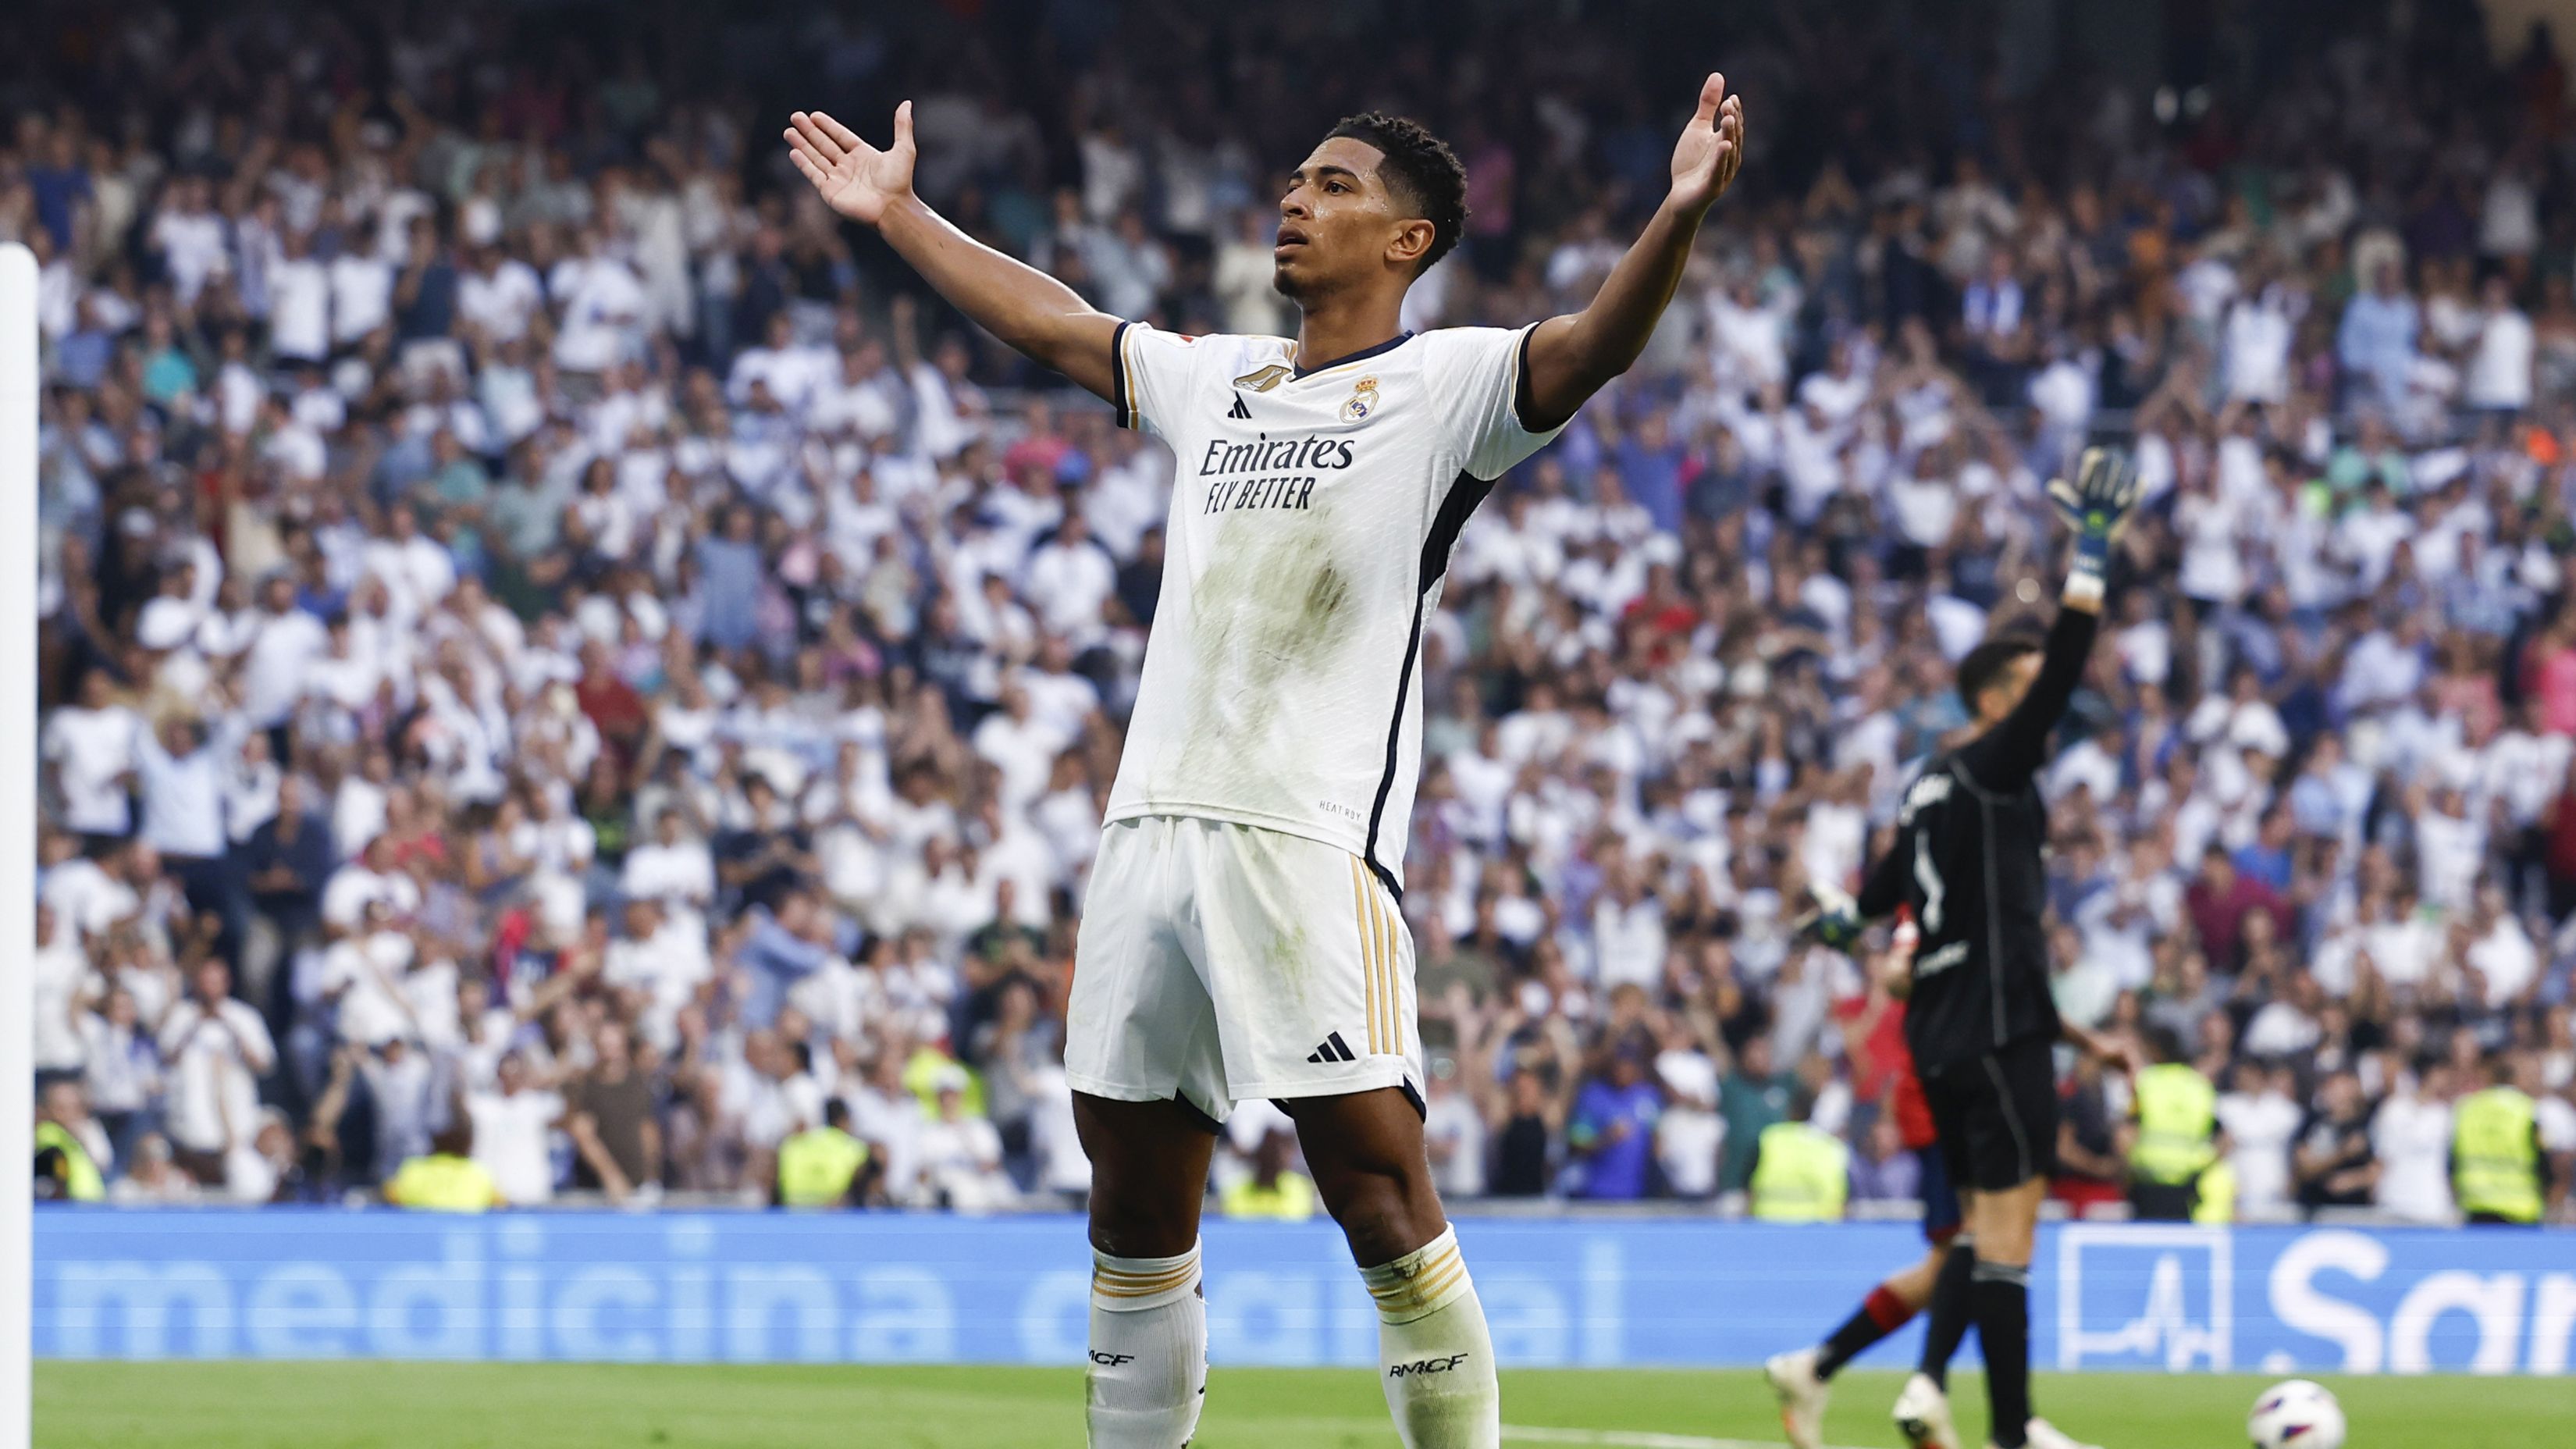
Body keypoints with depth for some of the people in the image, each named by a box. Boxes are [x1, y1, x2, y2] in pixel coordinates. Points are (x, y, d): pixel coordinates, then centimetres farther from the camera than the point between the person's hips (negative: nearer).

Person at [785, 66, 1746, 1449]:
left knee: (1377, 1185, -13)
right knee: (1133, 1203, 10)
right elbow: (1048, 320, 34)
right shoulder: (1214, 379, 21)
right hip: (1153, 821, 7)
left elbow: (1595, 346, -16)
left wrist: (1680, 214, -33)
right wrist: (899, 215, 41)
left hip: (1312, 841, -7)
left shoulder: (1442, 382, 1)